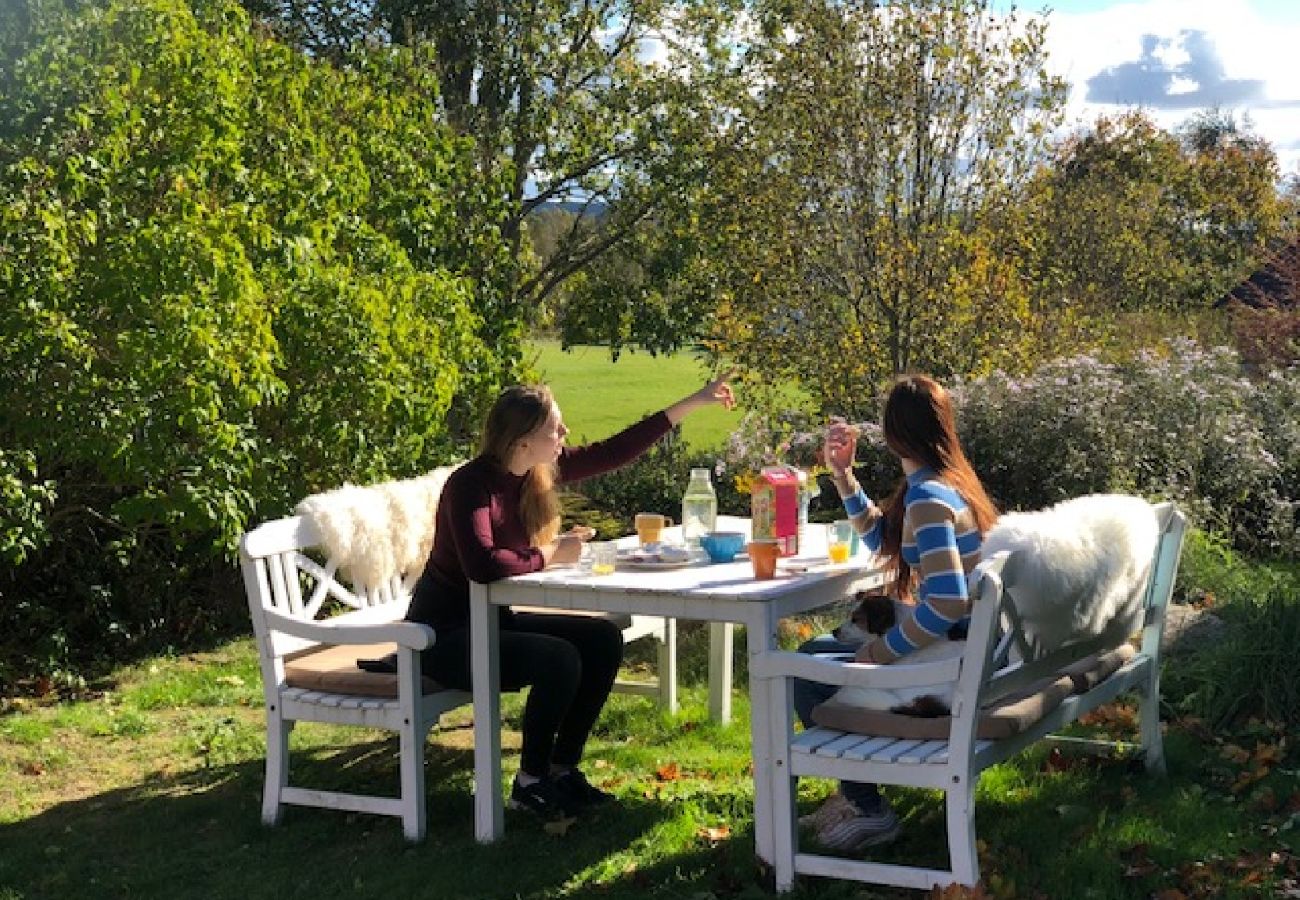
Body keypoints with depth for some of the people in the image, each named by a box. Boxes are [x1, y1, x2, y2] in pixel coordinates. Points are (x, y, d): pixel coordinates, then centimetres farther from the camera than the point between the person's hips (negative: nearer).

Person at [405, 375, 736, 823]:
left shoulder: (542, 470, -1)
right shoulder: (471, 485, -23)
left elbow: (613, 452, 5)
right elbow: (482, 565, -37)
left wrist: (692, 403, 5)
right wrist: (551, 555, -22)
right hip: (445, 633, -9)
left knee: (604, 641, -2)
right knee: (558, 659, -26)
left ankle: (562, 769, 8)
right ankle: (530, 782, -4)